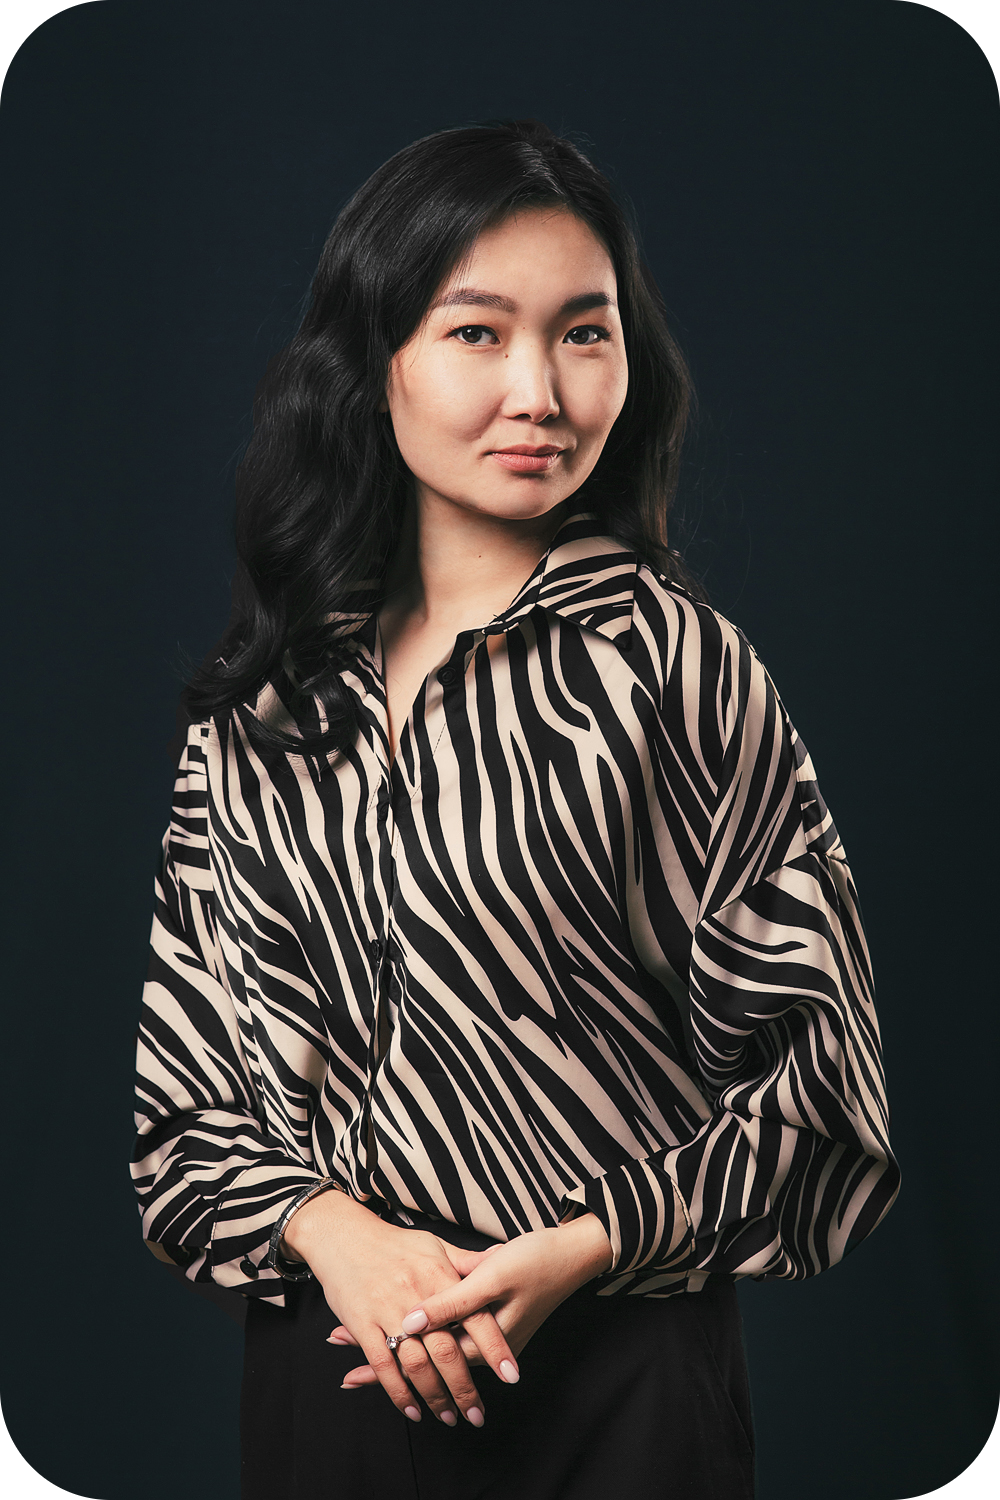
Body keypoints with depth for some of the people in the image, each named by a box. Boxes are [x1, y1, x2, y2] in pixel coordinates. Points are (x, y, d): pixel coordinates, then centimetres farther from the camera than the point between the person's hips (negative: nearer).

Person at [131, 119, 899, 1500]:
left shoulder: (666, 653, -6)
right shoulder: (256, 714, 3)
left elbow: (814, 1047, -5)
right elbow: (186, 1083, 6)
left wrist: (577, 1252, -13)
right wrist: (333, 1230, -12)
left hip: (617, 1372, -2)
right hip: (321, 1371, 3)